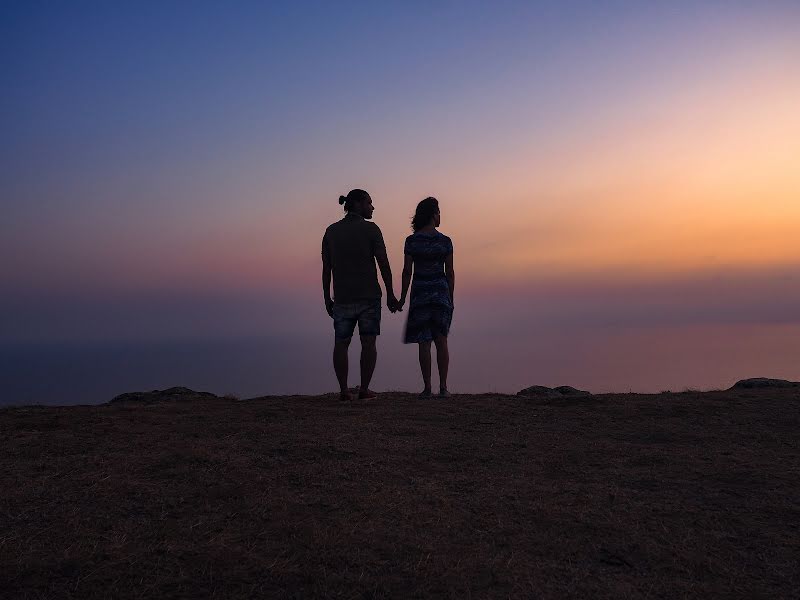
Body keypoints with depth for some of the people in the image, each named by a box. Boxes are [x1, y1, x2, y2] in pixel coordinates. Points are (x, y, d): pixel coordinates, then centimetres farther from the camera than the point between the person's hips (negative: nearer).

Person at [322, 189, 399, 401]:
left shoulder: (331, 231, 4)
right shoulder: (371, 229, -6)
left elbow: (326, 268, 4)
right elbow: (384, 264, -10)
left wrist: (327, 299, 10)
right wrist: (390, 294, -3)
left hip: (342, 298, 3)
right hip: (369, 296, -3)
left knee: (341, 344, 8)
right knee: (368, 343, 4)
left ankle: (343, 390, 5)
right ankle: (364, 389, 3)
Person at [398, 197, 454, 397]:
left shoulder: (411, 241, -4)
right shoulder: (445, 241, -2)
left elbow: (407, 271, -4)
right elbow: (450, 272, 0)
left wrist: (402, 298, 4)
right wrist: (451, 299, 8)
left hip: (420, 292, -1)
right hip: (441, 291, 1)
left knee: (424, 341, 3)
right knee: (441, 340, 8)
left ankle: (427, 388, 2)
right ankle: (443, 386, 5)